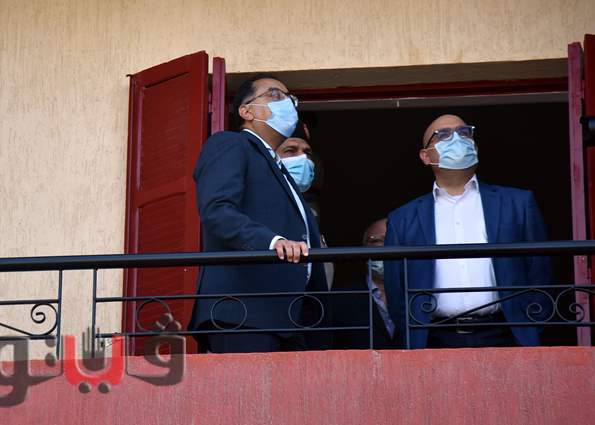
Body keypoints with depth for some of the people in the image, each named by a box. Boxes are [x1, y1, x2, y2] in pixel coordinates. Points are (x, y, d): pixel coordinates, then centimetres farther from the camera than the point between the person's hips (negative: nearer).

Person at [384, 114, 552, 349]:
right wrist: (415, 341, 1)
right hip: (438, 343, 0)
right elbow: (396, 293, 11)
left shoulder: (517, 203, 12)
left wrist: (527, 335, 1)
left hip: (501, 339, 0)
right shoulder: (403, 220, 12)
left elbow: (539, 273, 10)